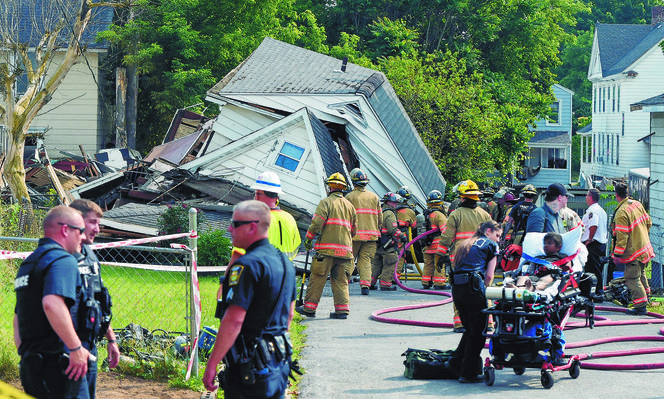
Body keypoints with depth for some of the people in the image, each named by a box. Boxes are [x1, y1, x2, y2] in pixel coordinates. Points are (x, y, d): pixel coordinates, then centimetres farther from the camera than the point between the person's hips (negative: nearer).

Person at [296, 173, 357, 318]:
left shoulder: (326, 202, -4)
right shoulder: (349, 205, 15)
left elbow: (317, 223, -13)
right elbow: (353, 230, 19)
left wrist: (308, 239, -1)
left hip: (327, 248, -5)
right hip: (345, 249, 5)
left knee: (317, 279, 1)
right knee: (340, 281, 8)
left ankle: (309, 308, 5)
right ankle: (342, 309, 0)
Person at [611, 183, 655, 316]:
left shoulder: (621, 213, -24)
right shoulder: (637, 204, 2)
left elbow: (622, 236, -24)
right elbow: (648, 222, 13)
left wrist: (617, 254, -17)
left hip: (633, 251, -9)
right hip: (644, 247, 9)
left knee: (632, 279, -3)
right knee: (641, 274, 26)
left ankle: (641, 306, -5)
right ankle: (645, 296, 41)